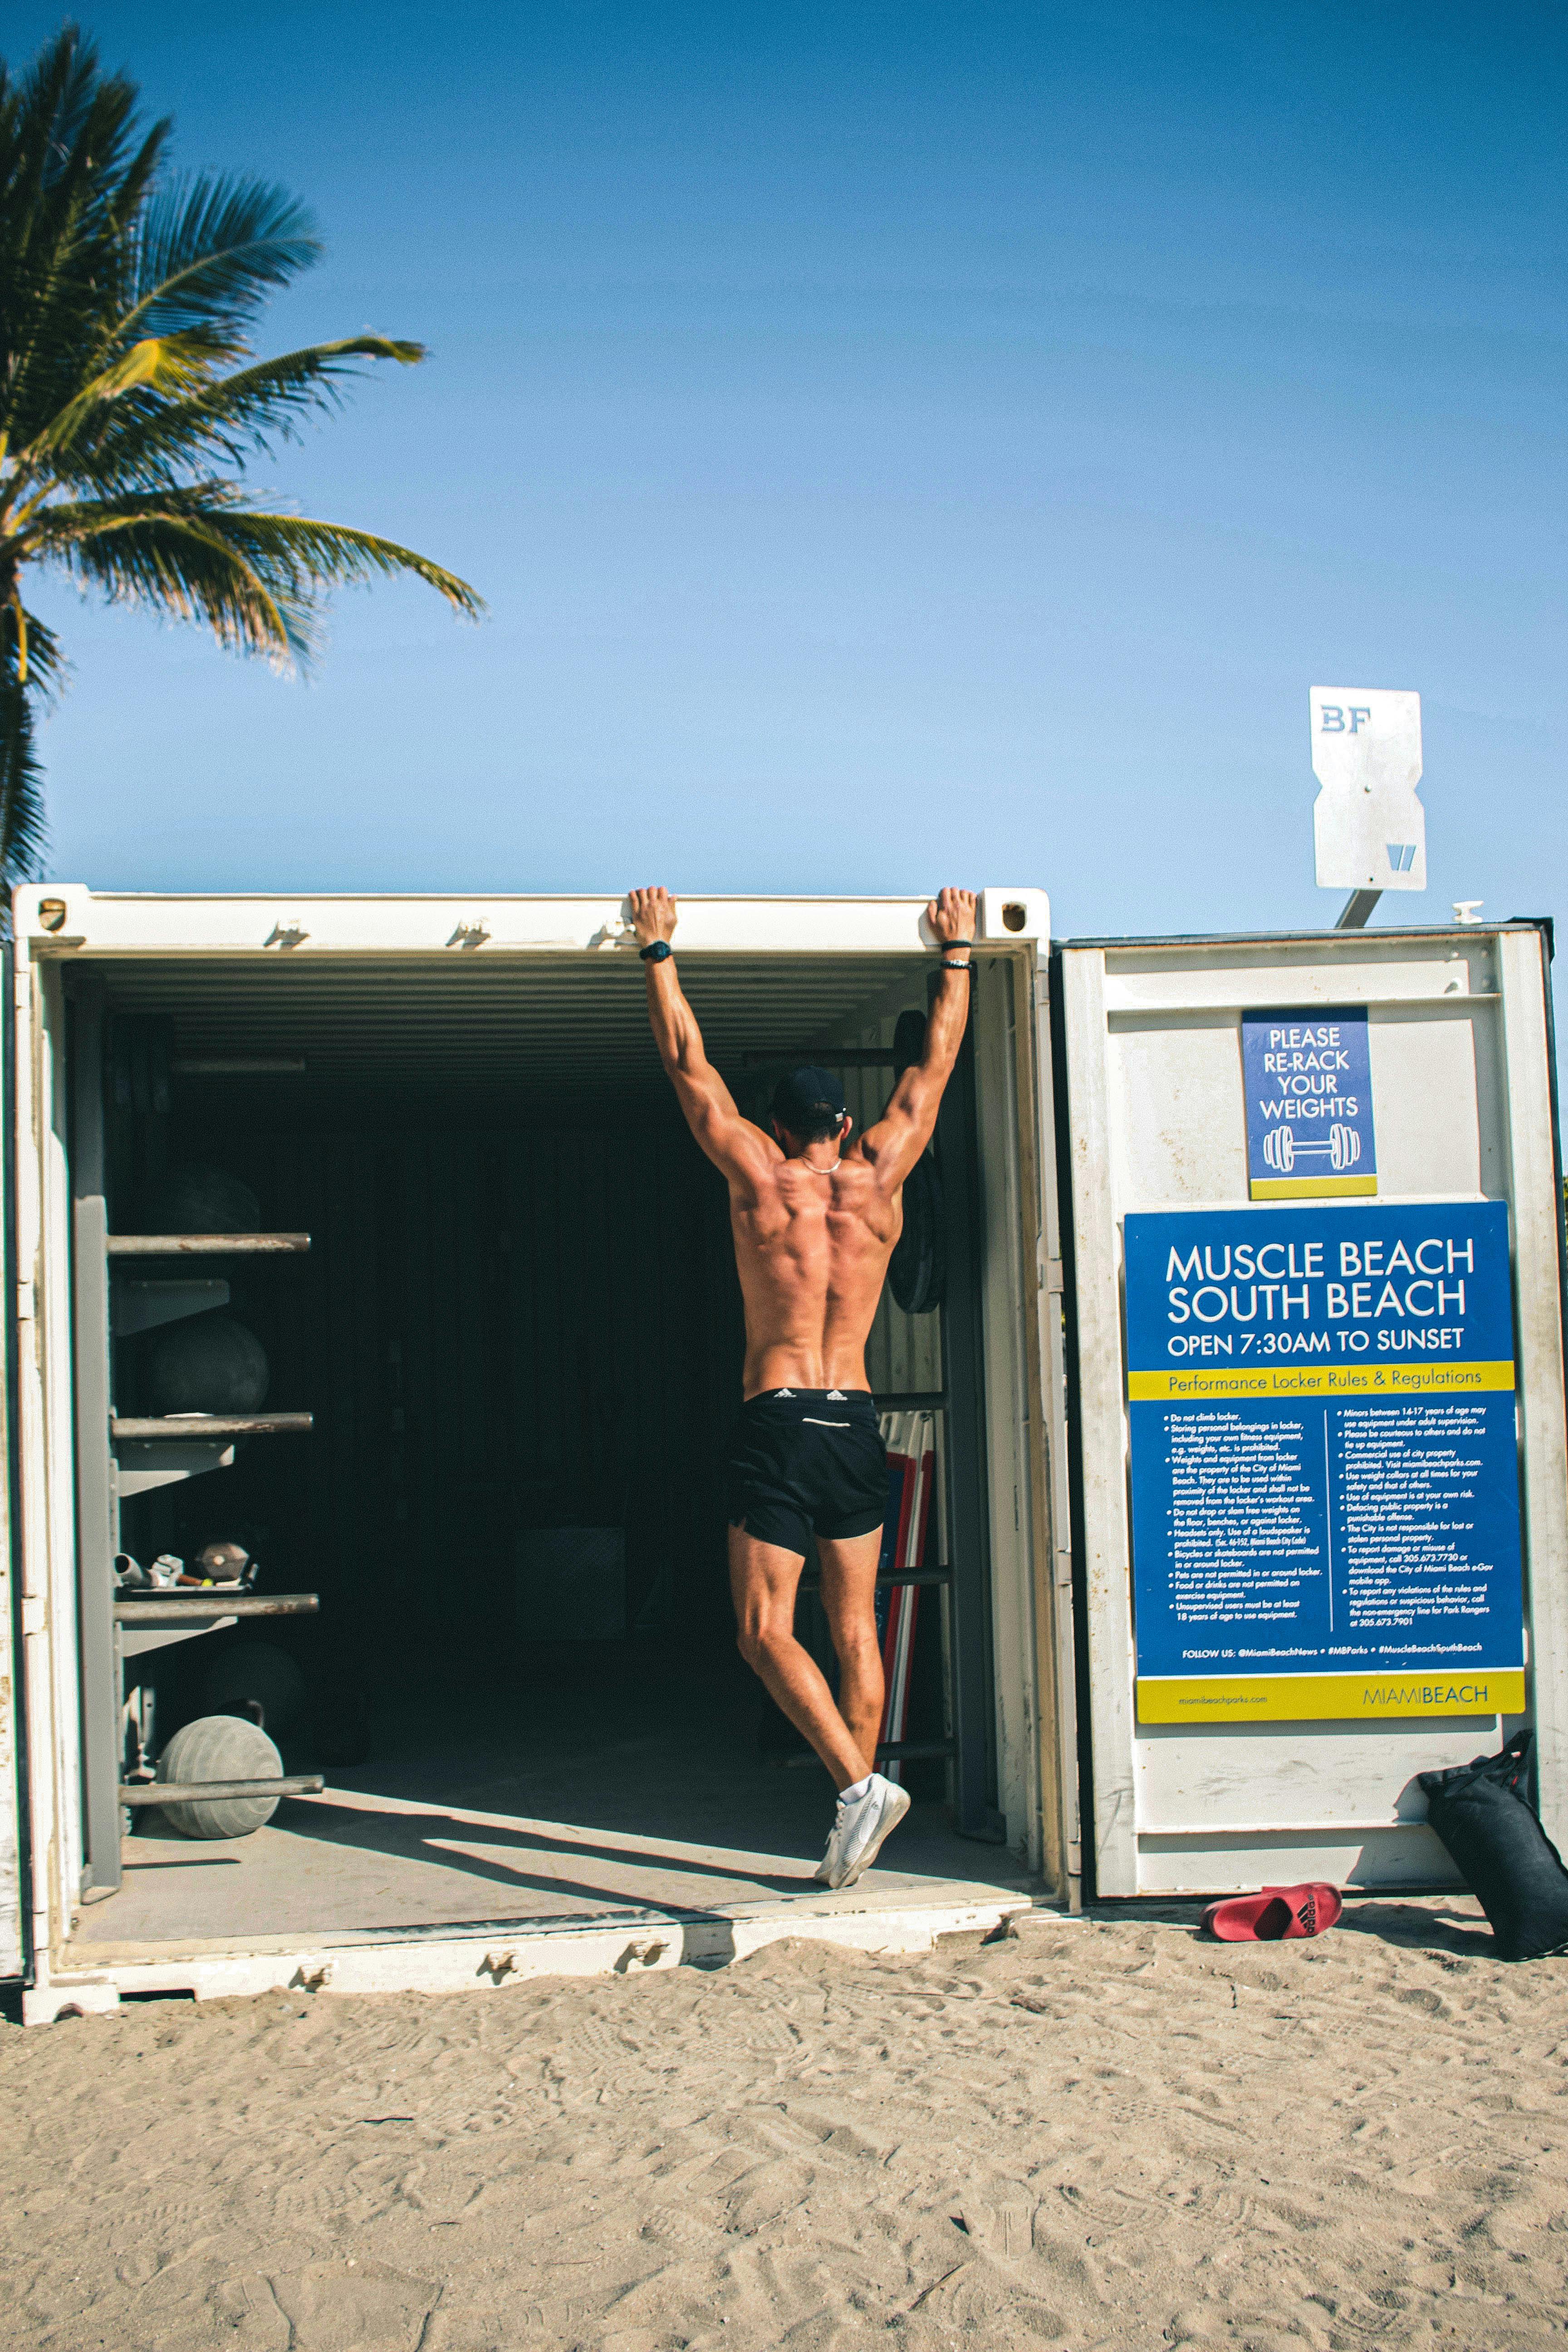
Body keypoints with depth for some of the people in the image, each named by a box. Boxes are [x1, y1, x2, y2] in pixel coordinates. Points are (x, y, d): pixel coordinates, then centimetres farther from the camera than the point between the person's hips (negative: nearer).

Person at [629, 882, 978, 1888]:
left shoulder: (759, 1178, -1)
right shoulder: (878, 1181, 6)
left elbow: (688, 1063, 6)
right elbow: (935, 1065, 17)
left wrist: (659, 950, 14)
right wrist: (957, 952, 25)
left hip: (778, 1420, -4)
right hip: (857, 1422, 4)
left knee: (767, 1631, -1)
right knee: (856, 1629, 10)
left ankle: (859, 1781, -19)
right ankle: (856, 1825, 11)